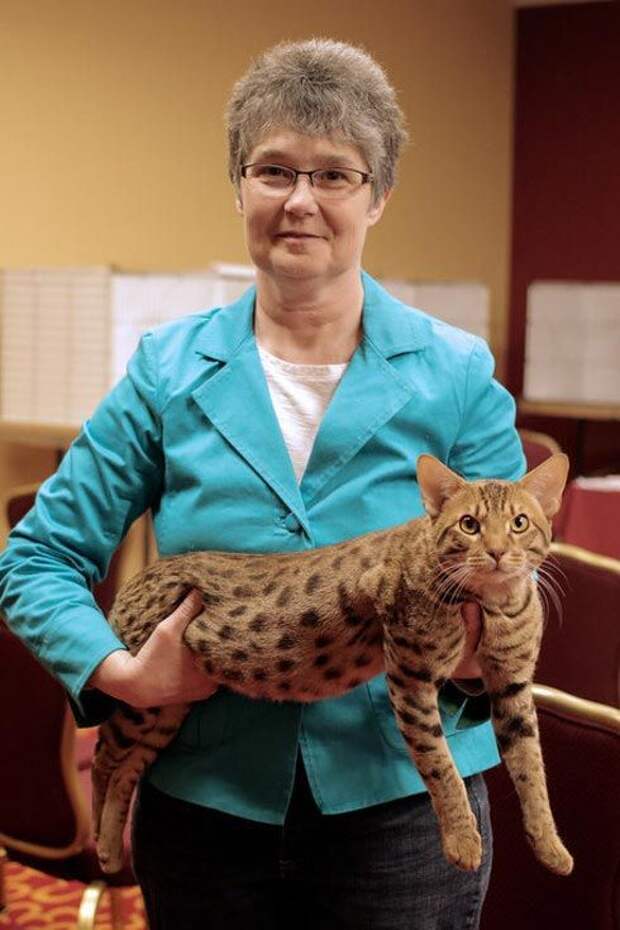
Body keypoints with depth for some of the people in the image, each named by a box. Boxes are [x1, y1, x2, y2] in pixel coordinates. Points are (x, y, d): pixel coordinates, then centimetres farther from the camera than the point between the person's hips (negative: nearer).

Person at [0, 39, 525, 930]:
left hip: (397, 800, -1)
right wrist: (124, 673, -17)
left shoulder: (457, 376, -3)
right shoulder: (170, 371, -1)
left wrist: (477, 656, -23)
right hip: (204, 802, 1)